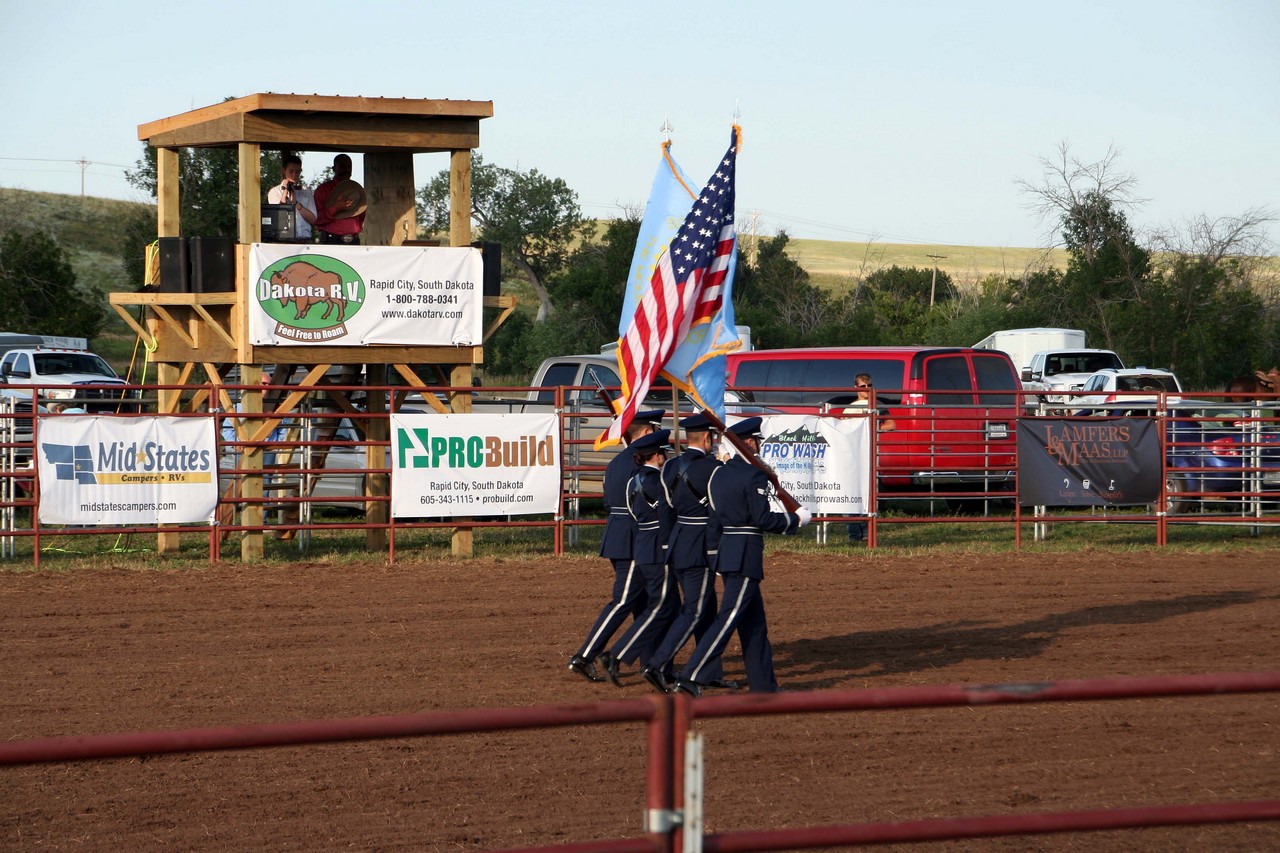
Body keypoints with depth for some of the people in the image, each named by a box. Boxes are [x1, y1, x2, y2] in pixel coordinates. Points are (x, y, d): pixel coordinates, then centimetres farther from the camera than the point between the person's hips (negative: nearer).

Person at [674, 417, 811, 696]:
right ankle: (691, 678, -15)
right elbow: (762, 518, -18)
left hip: (725, 550, 9)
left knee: (754, 621, 15)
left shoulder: (718, 474, 11)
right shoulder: (754, 474, -14)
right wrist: (795, 519, -4)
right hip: (746, 555, -9)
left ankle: (763, 683, 18)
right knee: (729, 618, -9)